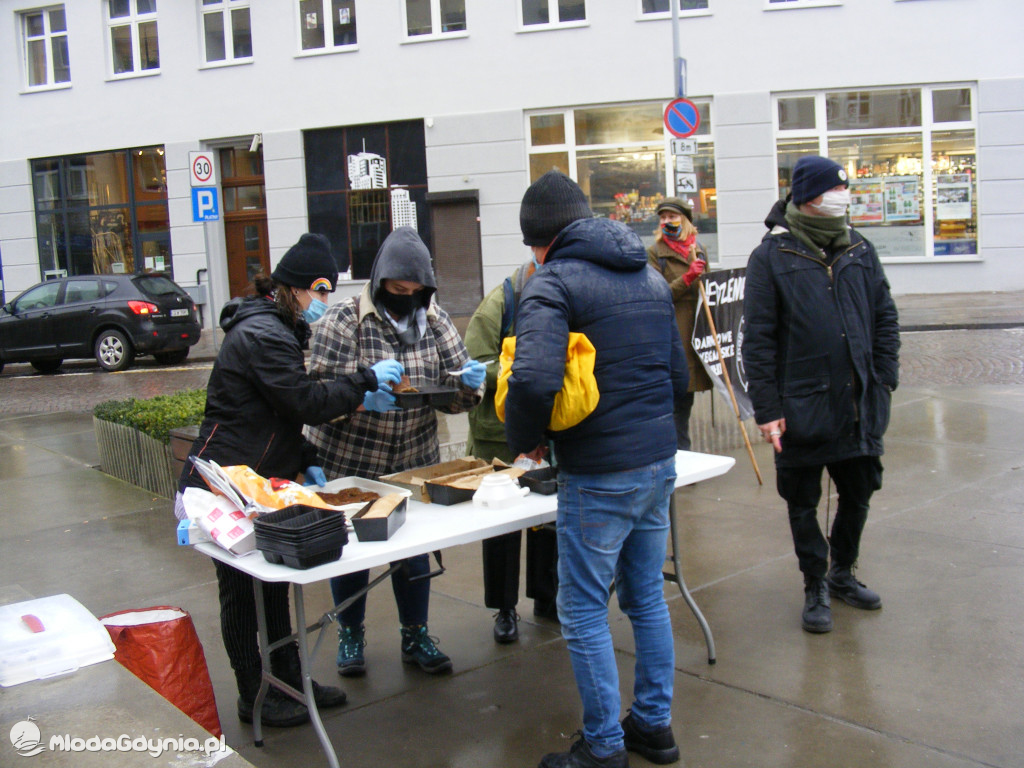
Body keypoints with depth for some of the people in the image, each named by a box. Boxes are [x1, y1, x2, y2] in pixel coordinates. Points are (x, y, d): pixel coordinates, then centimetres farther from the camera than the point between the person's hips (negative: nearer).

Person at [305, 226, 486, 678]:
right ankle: (350, 635, 30)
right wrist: (362, 396, -36)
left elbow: (455, 394, 5)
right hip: (349, 459, -3)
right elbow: (319, 390, -17)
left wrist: (468, 385, -18)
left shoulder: (436, 321, 1)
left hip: (415, 460, 3)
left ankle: (415, 636, 27)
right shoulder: (345, 320, -12)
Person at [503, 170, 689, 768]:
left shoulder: (554, 283, -13)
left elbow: (533, 380, -28)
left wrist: (526, 439, -10)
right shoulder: (650, 277, 12)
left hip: (599, 477, -8)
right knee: (647, 597, 20)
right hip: (660, 462, 8)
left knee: (584, 611, 7)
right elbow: (679, 377, 16)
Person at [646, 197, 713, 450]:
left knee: (685, 403, 12)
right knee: (676, 402, -7)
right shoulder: (654, 253, -2)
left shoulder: (699, 249, 14)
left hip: (693, 333, 6)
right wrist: (689, 278, -21)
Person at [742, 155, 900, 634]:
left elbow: (884, 319, 14)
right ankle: (815, 587, 27)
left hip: (860, 406, 5)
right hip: (802, 408, -4)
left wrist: (884, 379, 5)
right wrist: (766, 409, -12)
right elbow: (758, 340, -8)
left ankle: (842, 572, 38)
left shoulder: (859, 251, 8)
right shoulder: (771, 257, -6)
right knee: (803, 504, 8)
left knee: (860, 492, 16)